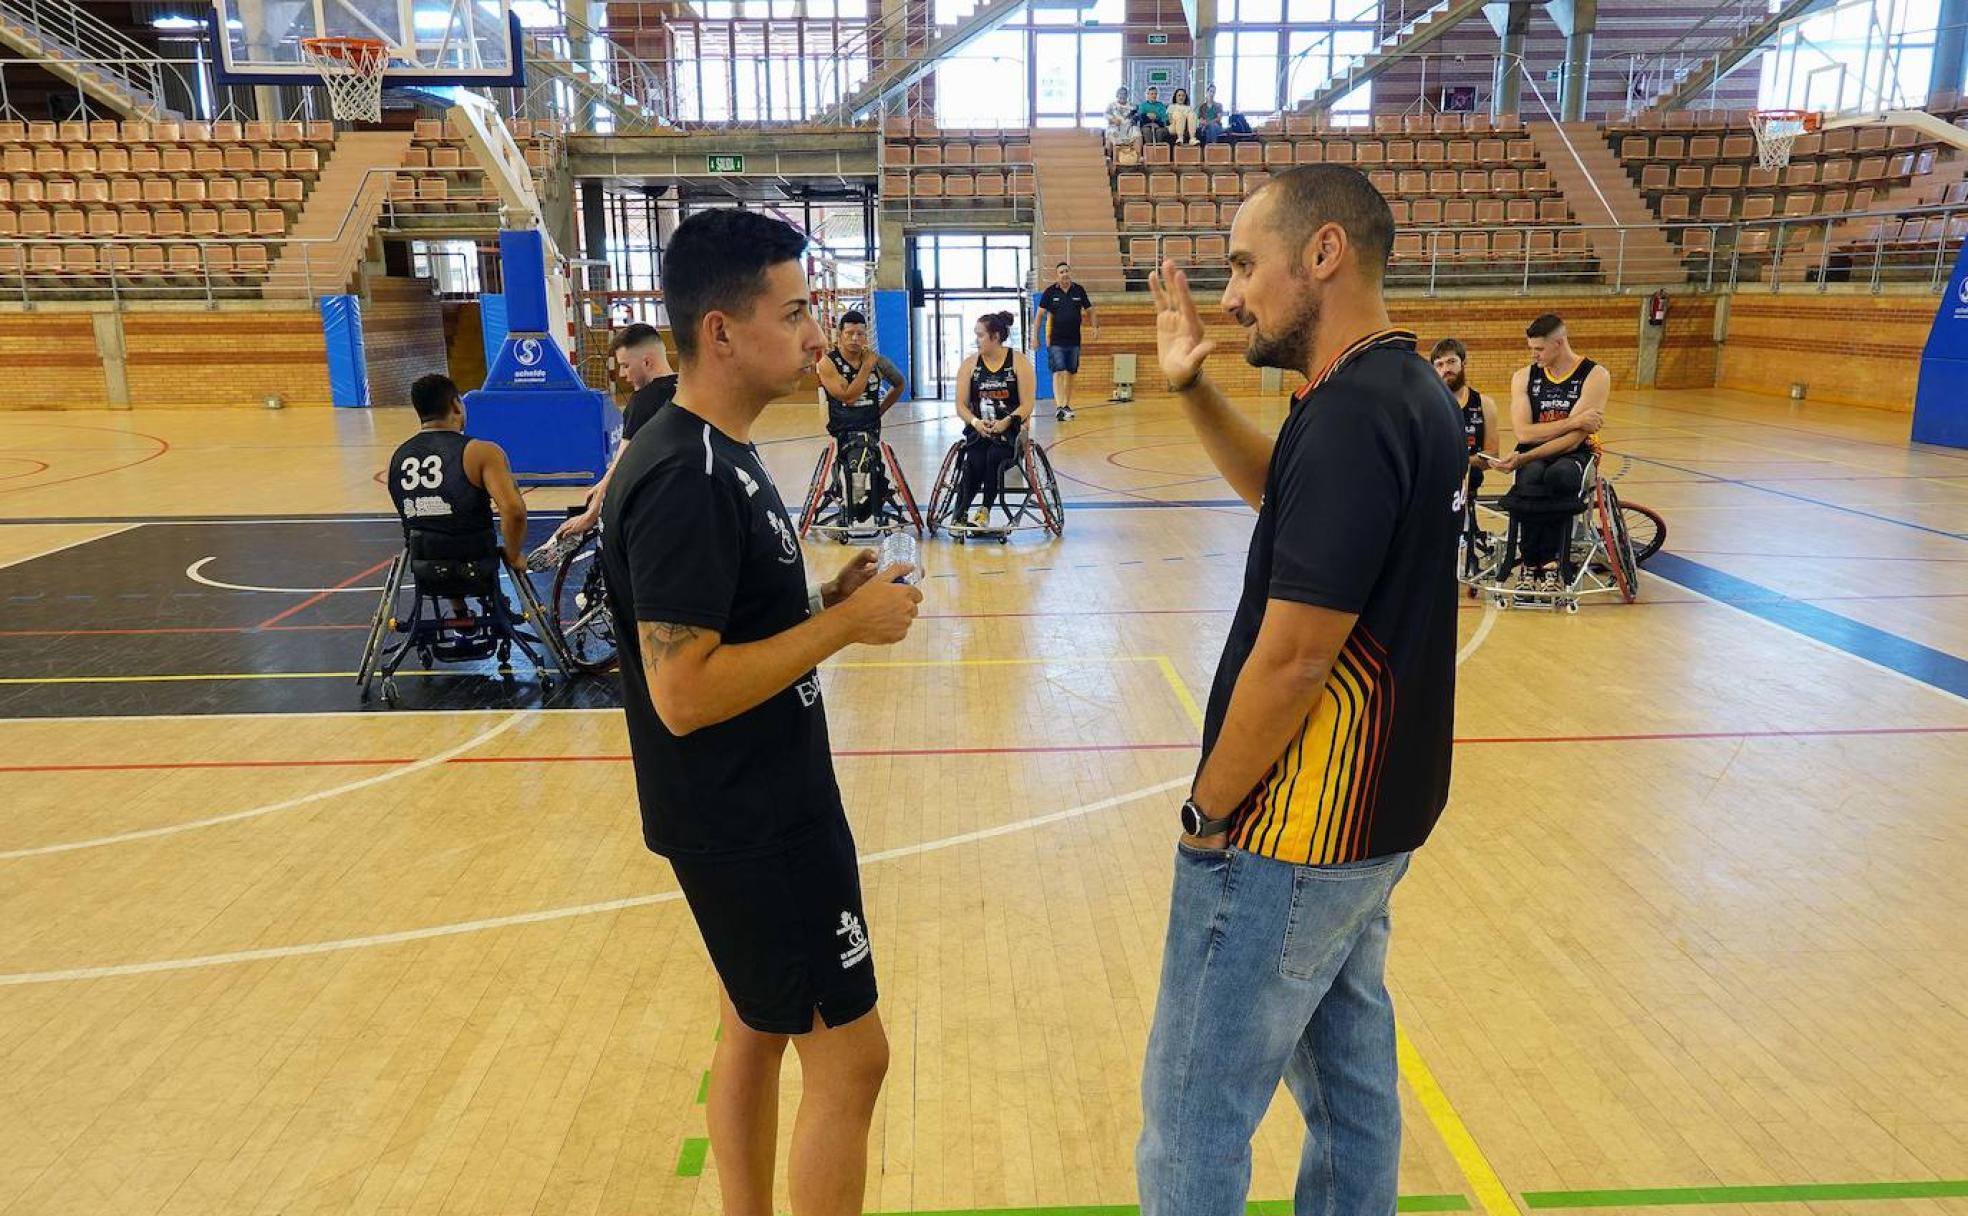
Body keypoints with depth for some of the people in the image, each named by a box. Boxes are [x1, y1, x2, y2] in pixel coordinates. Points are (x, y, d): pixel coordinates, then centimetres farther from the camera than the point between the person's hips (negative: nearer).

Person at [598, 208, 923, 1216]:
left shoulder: (714, 455, 7)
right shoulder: (683, 479, -24)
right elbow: (682, 691, -27)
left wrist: (826, 600, 1)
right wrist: (846, 624, -21)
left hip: (760, 806, 10)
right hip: (750, 824, -10)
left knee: (754, 1028, 21)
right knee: (847, 1056, 2)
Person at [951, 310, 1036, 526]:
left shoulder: (1019, 362, 0)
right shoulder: (969, 365, 7)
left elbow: (1027, 405, -5)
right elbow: (961, 405, 5)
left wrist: (1005, 423, -20)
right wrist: (975, 422, -15)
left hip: (1009, 429, -2)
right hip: (978, 429, 2)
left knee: (995, 456, -32)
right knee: (973, 462, -27)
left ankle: (985, 511, -20)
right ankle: (959, 514, -19)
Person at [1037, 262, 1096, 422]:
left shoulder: (1079, 290, 3)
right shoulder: (1050, 292, -3)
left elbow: (1090, 310, 13)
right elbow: (1040, 314, 1)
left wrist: (1096, 327, -2)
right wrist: (1036, 336, -2)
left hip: (1074, 341, 3)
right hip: (1055, 341, -3)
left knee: (1071, 374, 11)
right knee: (1059, 373, -14)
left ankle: (1067, 406, 25)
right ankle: (1059, 408, -21)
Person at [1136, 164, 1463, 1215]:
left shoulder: (1351, 415, -24)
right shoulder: (1404, 389, 6)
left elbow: (1290, 660, -24)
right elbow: (1284, 492, 24)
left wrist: (1208, 810, -10)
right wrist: (1191, 386, 11)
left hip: (1292, 833, -10)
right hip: (1372, 814, 10)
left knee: (1195, 1111, 5)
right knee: (1349, 1073, 23)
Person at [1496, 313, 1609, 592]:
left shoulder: (1595, 376, -6)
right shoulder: (1524, 377, 5)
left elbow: (1574, 439, -15)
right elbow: (1523, 433, -9)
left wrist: (1522, 459, -21)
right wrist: (1574, 422, -17)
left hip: (1575, 454, -2)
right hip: (1533, 456, 2)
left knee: (1558, 476, -38)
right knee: (1531, 478, -35)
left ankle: (1534, 566, -27)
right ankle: (1549, 565, -23)